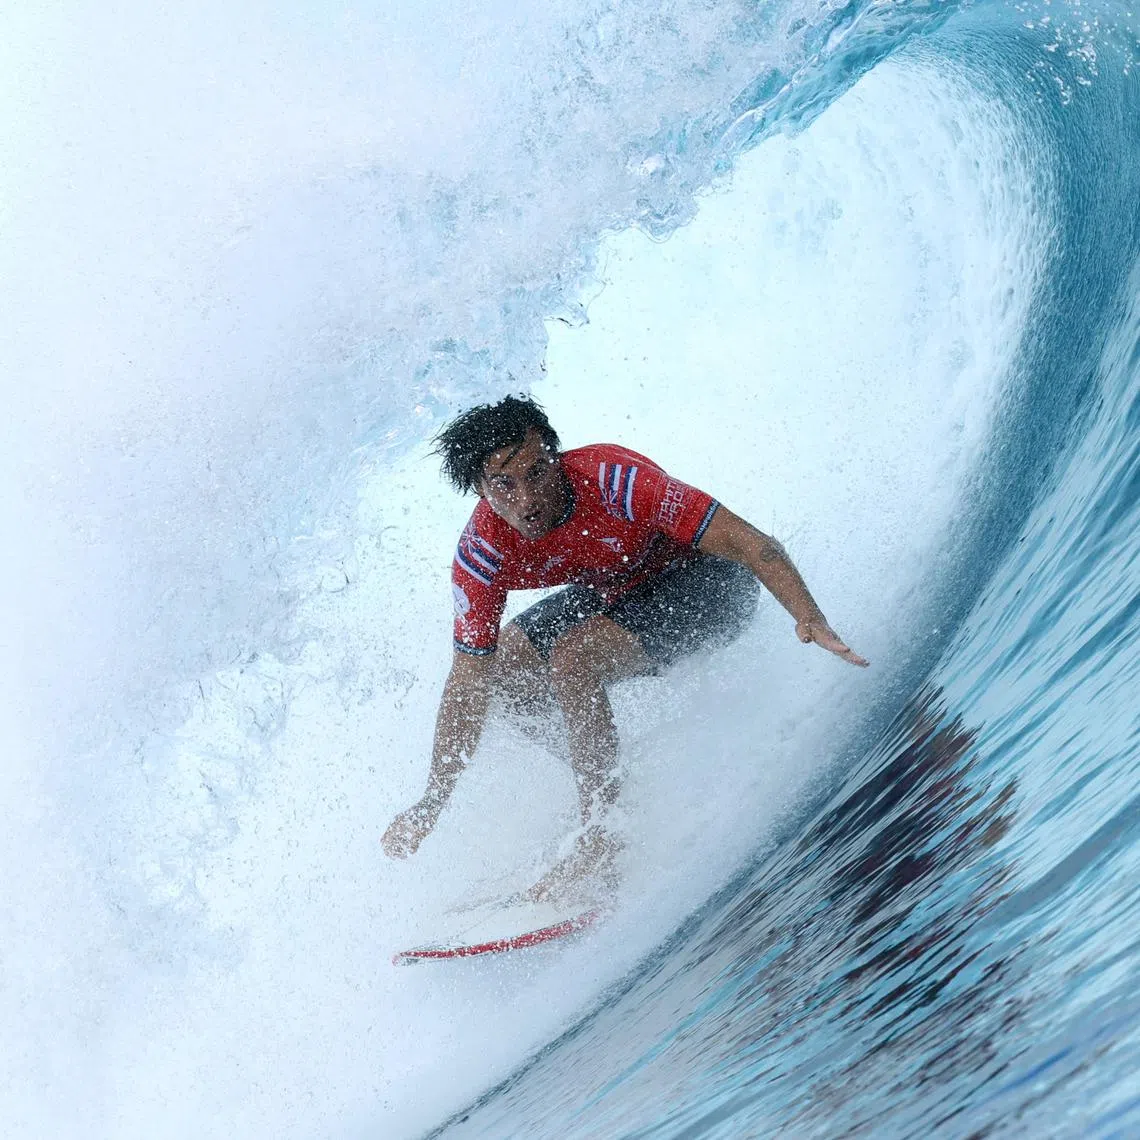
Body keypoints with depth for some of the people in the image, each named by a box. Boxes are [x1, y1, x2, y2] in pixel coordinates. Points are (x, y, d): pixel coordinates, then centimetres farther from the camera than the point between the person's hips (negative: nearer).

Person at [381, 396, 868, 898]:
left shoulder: (613, 479, -34)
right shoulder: (481, 555, -19)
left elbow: (749, 542, -31)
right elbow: (468, 683, -12)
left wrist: (811, 620, -46)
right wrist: (431, 803, -12)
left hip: (708, 579, -6)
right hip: (614, 590, 7)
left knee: (572, 658, -28)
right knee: (499, 671, 0)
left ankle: (599, 842, -17)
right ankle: (607, 786, 16)